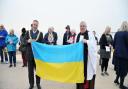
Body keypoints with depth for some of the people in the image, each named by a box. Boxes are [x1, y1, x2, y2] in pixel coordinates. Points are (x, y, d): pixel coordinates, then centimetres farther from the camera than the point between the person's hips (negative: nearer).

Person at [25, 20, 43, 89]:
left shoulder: (40, 33, 2)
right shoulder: (28, 32, 6)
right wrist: (28, 41, -18)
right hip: (30, 54, 1)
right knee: (30, 70, 8)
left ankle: (38, 83, 22)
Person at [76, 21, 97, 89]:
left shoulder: (90, 34, -5)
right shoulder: (78, 35, 11)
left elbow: (93, 44, -16)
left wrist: (86, 41, -28)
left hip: (88, 57, -5)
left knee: (88, 71, -2)